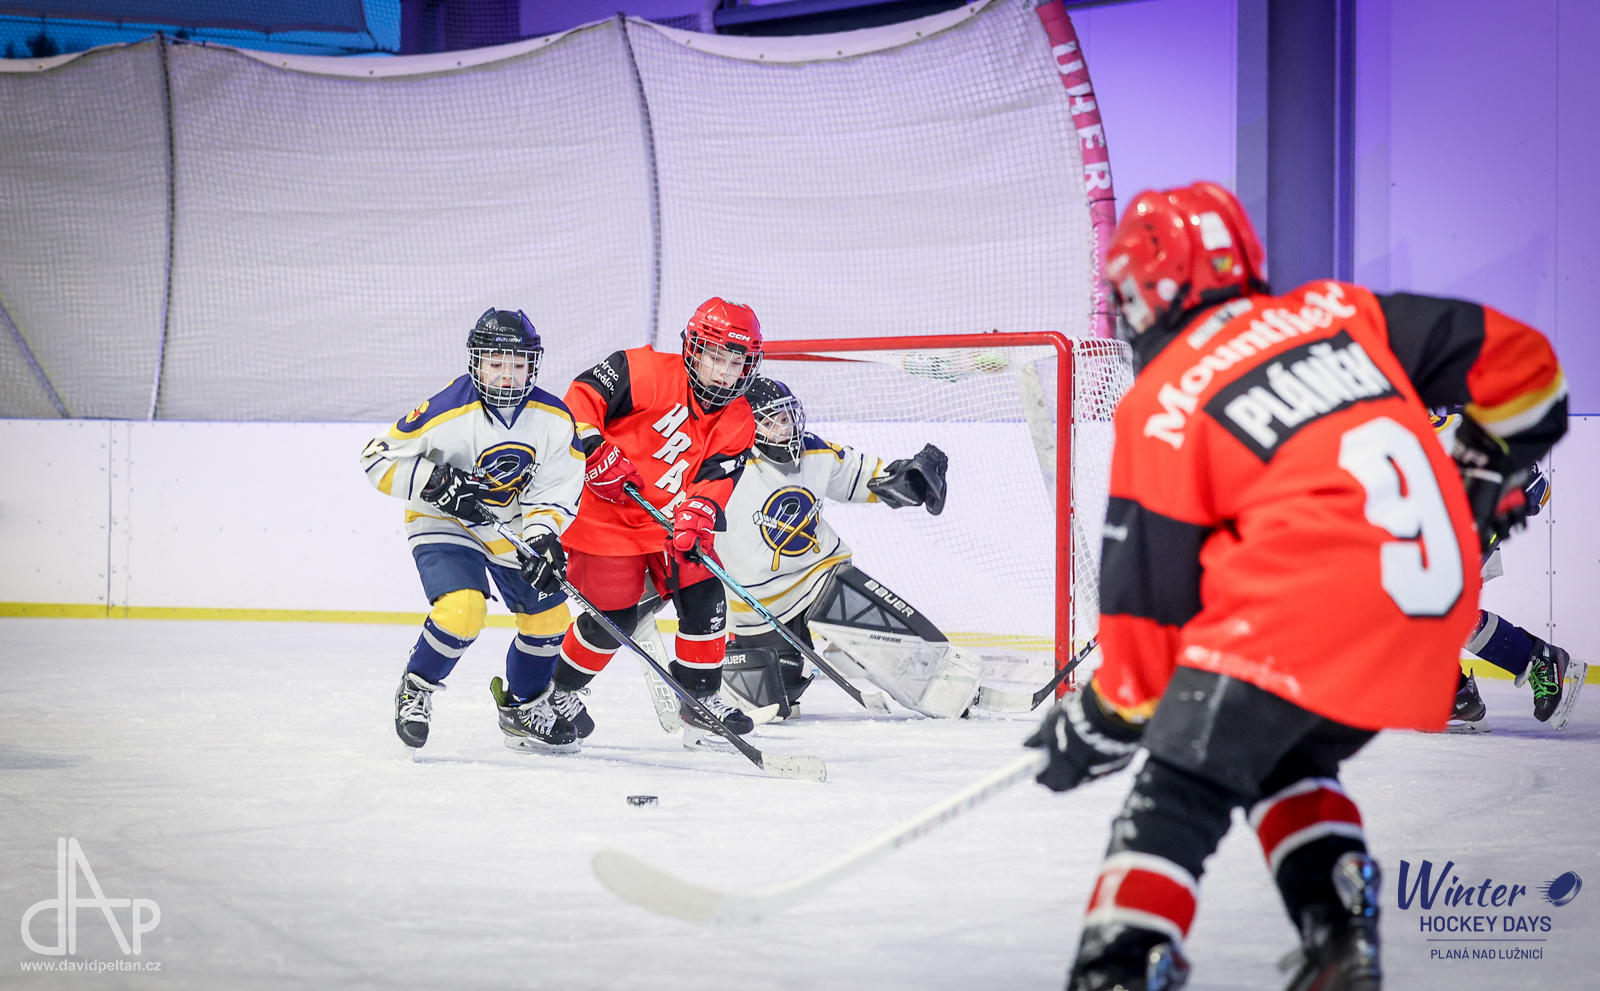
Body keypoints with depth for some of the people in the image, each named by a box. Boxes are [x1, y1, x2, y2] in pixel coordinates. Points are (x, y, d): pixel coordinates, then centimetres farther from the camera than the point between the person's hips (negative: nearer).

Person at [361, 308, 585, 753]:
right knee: (462, 610, -26)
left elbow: (556, 487, -7)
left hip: (514, 529, 5)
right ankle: (415, 690, 0)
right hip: (445, 525, -5)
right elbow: (378, 458, -18)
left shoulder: (554, 419, -12)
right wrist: (438, 483, -28)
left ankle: (522, 709, 30)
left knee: (548, 618, 6)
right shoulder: (446, 413, -25)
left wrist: (544, 538, -25)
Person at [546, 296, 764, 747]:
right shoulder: (650, 372, -16)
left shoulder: (738, 424, 0)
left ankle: (701, 695, 12)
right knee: (613, 615, -7)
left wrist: (698, 513, -29)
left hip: (671, 521, 5)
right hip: (605, 512, -5)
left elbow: (714, 481, -9)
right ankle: (559, 691, 17)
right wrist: (594, 448, -29)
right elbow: (582, 396, -17)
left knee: (704, 596, -7)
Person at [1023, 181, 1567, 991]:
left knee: (1182, 787, -3)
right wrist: (1483, 478, 30)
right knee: (1287, 760, 27)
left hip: (1303, 610, -7)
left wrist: (1104, 719, 17)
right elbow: (1515, 360, 17)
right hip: (1434, 607, 7)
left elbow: (1151, 596, 4)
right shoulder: (1337, 313, 16)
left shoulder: (1161, 407, 3)